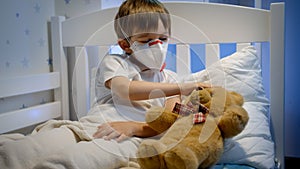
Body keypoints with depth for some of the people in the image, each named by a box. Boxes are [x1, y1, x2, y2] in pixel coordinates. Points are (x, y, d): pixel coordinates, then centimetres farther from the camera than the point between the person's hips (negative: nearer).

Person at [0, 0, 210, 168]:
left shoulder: (169, 79, 23)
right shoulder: (114, 62, 17)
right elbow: (125, 90, -7)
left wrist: (135, 127, -13)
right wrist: (182, 88, -11)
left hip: (129, 138, 0)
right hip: (88, 125, 1)